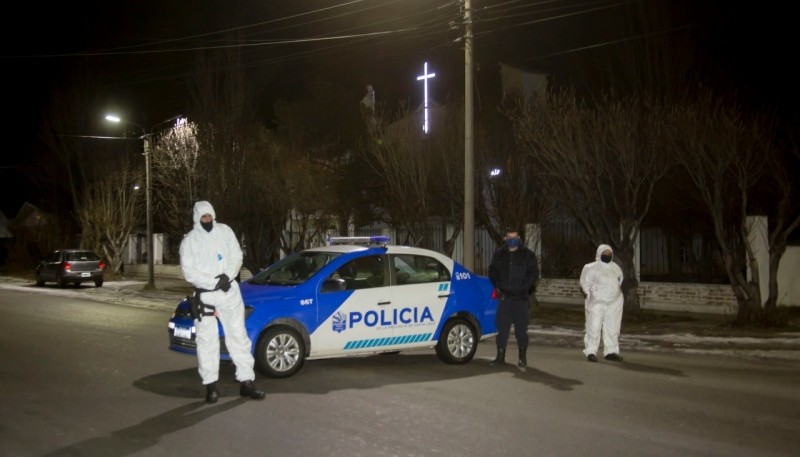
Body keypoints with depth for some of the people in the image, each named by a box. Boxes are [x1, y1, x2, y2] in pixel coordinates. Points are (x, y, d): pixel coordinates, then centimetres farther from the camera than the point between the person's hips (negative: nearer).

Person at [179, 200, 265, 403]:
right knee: (207, 341, 1)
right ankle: (211, 386, 9)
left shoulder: (225, 231, 5)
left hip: (229, 291, 2)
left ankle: (246, 382, 9)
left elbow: (237, 256, 3)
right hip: (205, 295, -2)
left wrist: (227, 276, -14)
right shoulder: (189, 240, -2)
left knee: (238, 336, 3)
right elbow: (188, 271, -8)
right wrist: (214, 282, -17)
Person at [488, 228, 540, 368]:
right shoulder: (499, 254, 11)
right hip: (504, 296, 3)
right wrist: (498, 286, 1)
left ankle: (523, 358, 10)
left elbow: (534, 273, 2)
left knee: (521, 329, 0)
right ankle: (500, 357, 13)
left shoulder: (527, 254, 3)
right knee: (502, 327, 5)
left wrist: (524, 287, -10)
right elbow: (492, 271, 16)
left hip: (521, 297, -3)